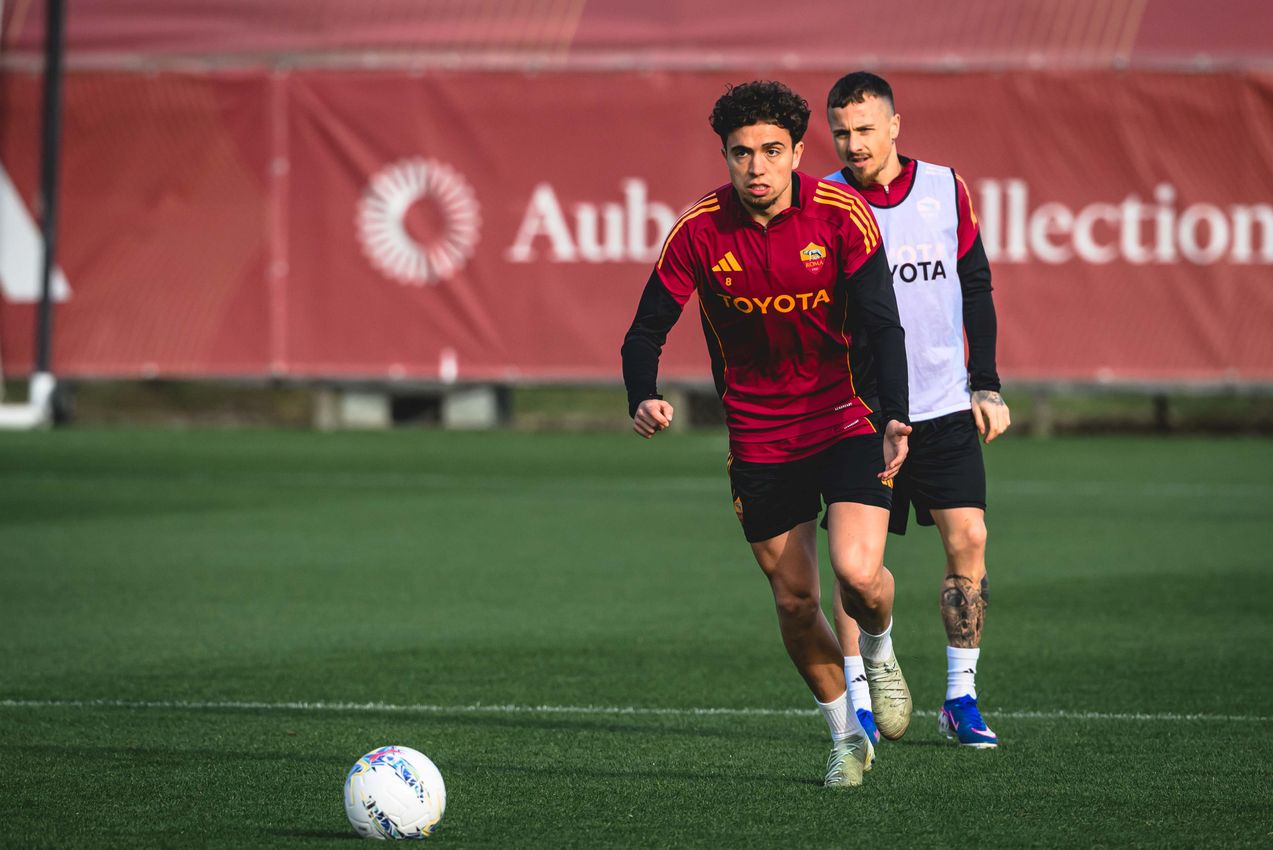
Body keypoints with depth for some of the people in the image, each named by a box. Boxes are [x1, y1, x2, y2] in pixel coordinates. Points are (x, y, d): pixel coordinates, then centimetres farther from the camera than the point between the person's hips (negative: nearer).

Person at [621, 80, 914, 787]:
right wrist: (645, 399, -27)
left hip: (847, 422, -2)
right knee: (795, 600, 4)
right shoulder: (700, 231, -11)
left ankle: (880, 652, 18)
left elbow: (881, 325, -16)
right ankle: (847, 737, 26)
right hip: (759, 437, 2)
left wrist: (892, 418, -31)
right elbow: (648, 329, -6)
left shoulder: (842, 216, -14)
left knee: (858, 572, -19)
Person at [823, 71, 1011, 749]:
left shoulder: (945, 188, 4)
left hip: (944, 407, 2)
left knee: (968, 540, -5)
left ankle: (961, 699, 5)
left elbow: (975, 286, 12)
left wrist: (987, 386, 8)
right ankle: (860, 704, 4)